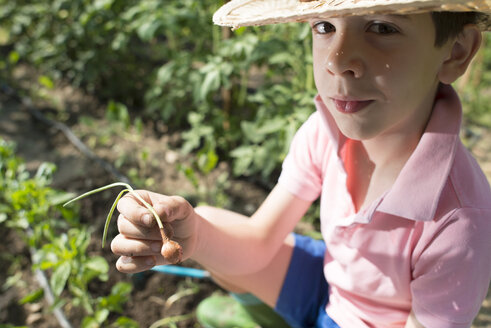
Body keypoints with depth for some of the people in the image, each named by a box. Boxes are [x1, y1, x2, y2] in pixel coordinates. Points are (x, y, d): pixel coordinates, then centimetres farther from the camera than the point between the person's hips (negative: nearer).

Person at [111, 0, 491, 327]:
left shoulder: (459, 221, -34)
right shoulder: (327, 130, -19)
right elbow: (259, 242, -12)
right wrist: (192, 234, -33)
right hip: (326, 283, 4)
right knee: (206, 222, -3)